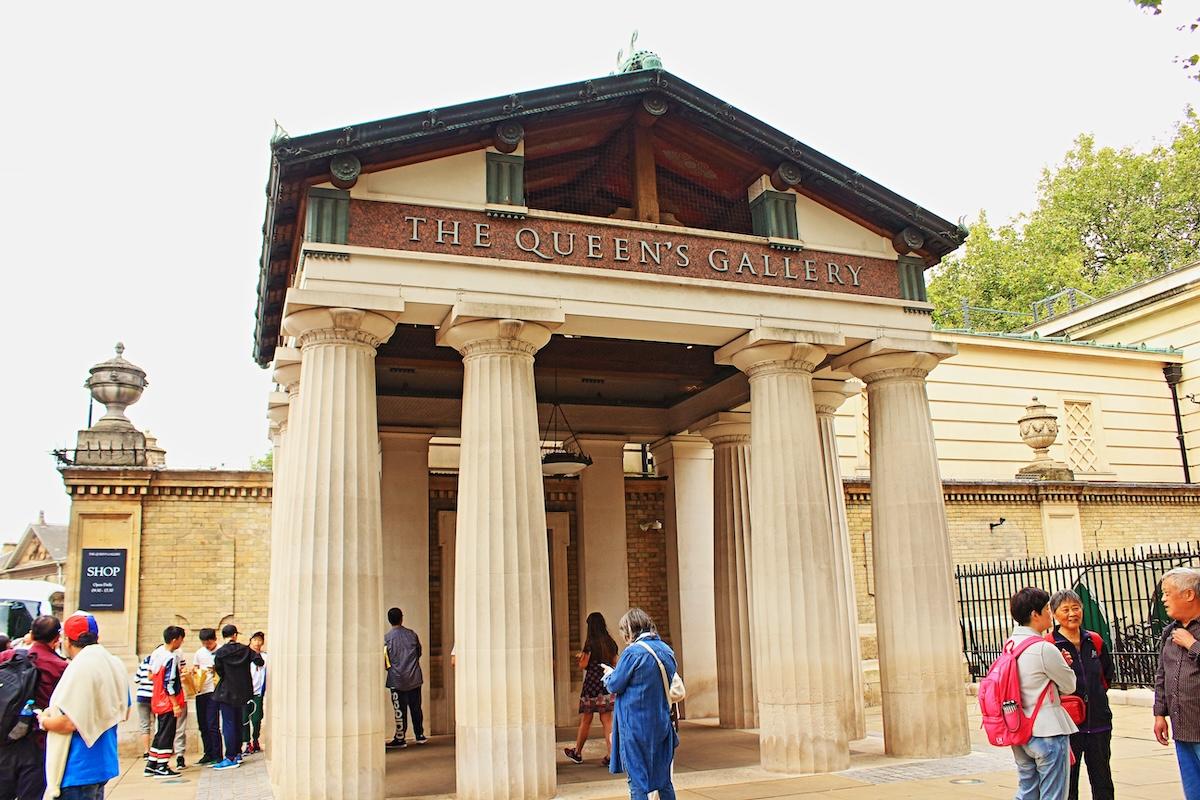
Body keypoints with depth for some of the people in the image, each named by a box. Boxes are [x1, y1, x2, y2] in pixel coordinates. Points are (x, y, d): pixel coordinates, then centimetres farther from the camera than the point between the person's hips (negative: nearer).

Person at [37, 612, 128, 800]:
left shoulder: (81, 667, -19)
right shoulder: (116, 664, 7)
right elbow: (123, 712, 17)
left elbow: (69, 723, -22)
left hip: (79, 770, -9)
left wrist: (45, 721, -4)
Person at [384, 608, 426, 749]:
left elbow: (384, 660, -6)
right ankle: (420, 735, 21)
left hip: (397, 679, -3)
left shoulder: (387, 638, -8)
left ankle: (400, 739, 8)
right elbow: (419, 653, 12)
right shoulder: (412, 634, 2)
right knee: (416, 708, 13)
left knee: (400, 710, 3)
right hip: (415, 678, 3)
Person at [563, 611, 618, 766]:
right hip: (608, 683, 5)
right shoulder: (611, 643, 7)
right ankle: (612, 755, -6)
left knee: (585, 720, 8)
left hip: (592, 683, -5)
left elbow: (583, 665, -8)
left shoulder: (590, 643, -10)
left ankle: (577, 752, 21)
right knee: (607, 720, 4)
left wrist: (580, 657, 11)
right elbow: (615, 664, 13)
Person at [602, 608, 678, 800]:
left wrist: (609, 674, 12)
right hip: (661, 724, 7)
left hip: (636, 725, -7)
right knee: (663, 780, 14)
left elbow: (614, 686, -11)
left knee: (637, 781, 2)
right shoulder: (667, 651, 5)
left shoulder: (633, 652, -16)